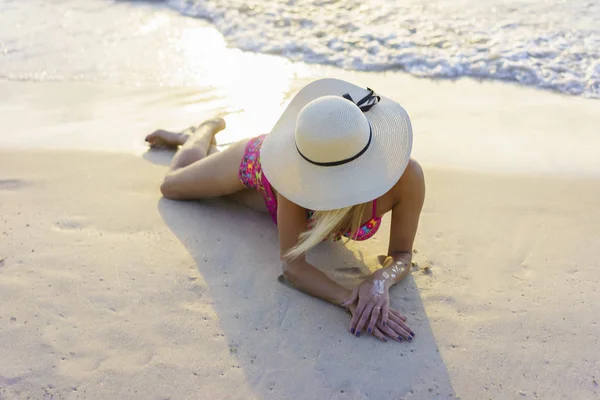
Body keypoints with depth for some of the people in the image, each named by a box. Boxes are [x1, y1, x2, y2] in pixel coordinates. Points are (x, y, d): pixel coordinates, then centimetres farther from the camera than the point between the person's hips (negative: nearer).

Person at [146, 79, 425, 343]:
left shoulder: (406, 175, -45)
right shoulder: (297, 166, -49)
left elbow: (401, 256, -30)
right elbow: (292, 266, -43)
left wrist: (380, 281, -53)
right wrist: (349, 300, -60)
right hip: (267, 162, -2)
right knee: (171, 187, 22)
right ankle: (208, 130, 50)